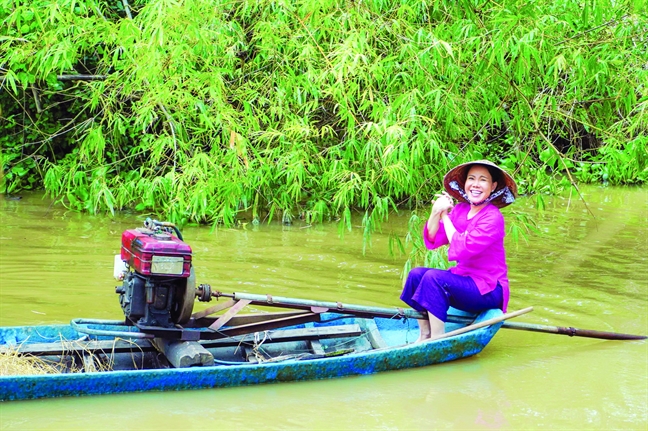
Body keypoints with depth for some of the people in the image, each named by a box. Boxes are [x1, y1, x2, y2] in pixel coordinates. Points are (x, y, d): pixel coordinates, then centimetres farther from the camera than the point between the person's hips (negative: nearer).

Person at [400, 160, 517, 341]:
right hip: (464, 281, 8)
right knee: (416, 274, -6)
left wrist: (445, 216, -15)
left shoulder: (492, 218, -17)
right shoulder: (460, 210, 5)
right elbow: (431, 241, 1)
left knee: (433, 277, -26)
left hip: (488, 291, -8)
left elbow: (462, 250, -25)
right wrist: (436, 212, -15)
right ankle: (424, 336, -1)